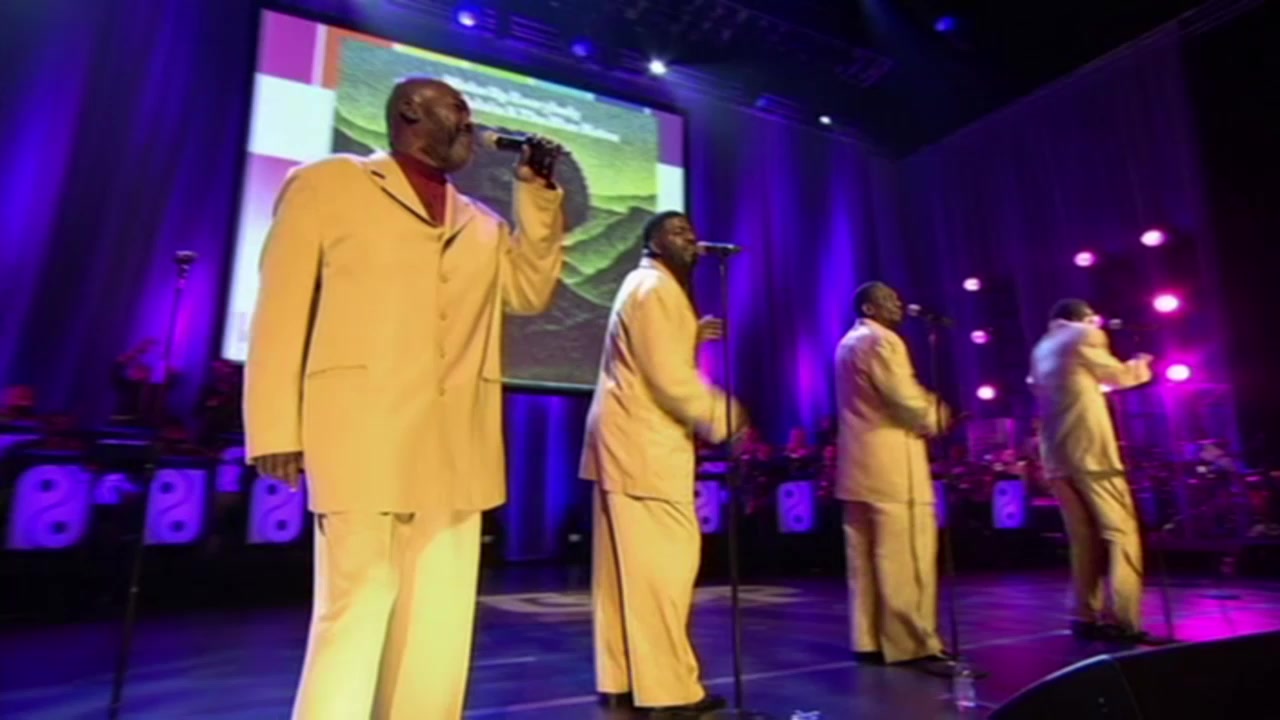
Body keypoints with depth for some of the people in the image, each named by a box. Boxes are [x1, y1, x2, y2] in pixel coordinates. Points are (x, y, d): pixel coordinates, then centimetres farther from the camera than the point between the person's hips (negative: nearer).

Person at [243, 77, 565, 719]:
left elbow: (531, 291, 14)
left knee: (439, 625, 9)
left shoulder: (481, 223, 23)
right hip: (364, 438, -5)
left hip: (457, 451, 5)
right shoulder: (326, 184, 8)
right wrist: (276, 429, -5)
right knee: (354, 615, -1)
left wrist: (536, 195, 10)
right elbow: (282, 308, 2)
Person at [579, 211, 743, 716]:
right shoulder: (656, 288, -10)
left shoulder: (646, 286, 23)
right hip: (645, 443, -11)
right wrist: (719, 417, -8)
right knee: (663, 561, -6)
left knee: (628, 563, 11)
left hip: (628, 439, 11)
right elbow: (669, 378, -18)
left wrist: (693, 338, 13)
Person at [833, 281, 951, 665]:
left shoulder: (848, 343, 22)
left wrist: (927, 405, 13)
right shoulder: (881, 341, -9)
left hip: (859, 464, 10)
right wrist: (935, 418, 5)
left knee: (866, 556, 9)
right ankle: (911, 642, 3)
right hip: (890, 464, -10)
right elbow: (905, 400, -15)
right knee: (904, 555, -3)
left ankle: (869, 641, 14)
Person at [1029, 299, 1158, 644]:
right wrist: (1139, 365, 31)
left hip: (1056, 457, 7)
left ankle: (1087, 617, 11)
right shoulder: (1084, 338, 1)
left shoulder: (1041, 351, 20)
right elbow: (1119, 377, 10)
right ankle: (1123, 620, -8)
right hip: (1090, 450, -7)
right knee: (1120, 531, -4)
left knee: (1084, 537, 11)